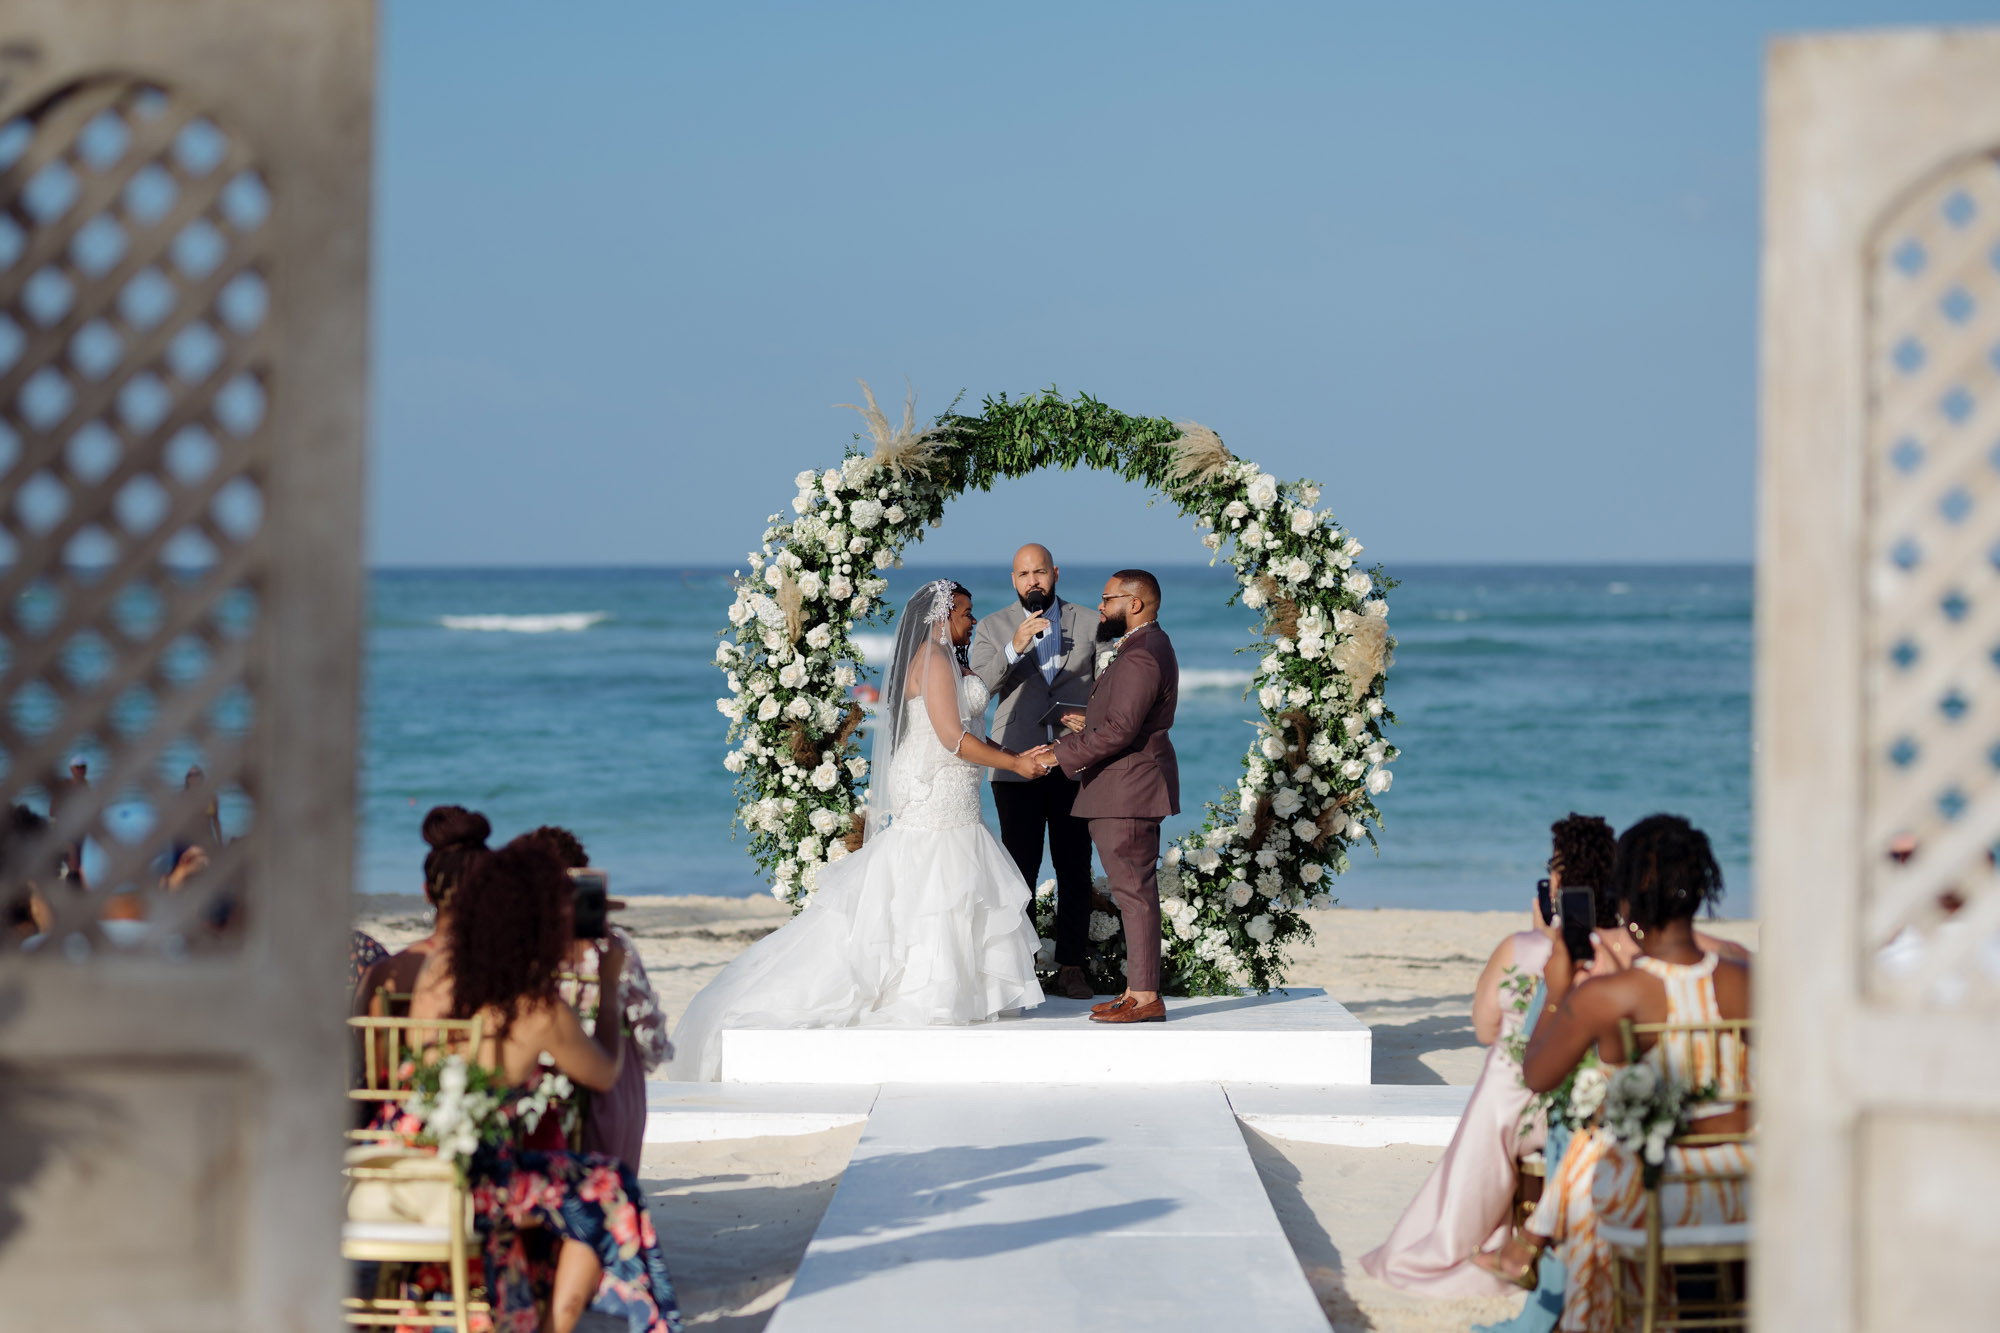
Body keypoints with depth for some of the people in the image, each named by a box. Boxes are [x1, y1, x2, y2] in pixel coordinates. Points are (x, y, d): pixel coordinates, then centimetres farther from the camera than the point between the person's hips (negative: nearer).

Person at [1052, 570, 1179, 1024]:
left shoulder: (1141, 657, -19)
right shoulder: (1148, 645, 16)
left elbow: (1120, 730, -24)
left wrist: (1063, 754, -18)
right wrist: (1091, 724, 13)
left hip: (1128, 790, -11)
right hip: (1128, 790, 11)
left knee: (1134, 891, -8)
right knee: (1134, 891, 12)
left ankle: (1144, 997, -6)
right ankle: (1139, 991, 16)